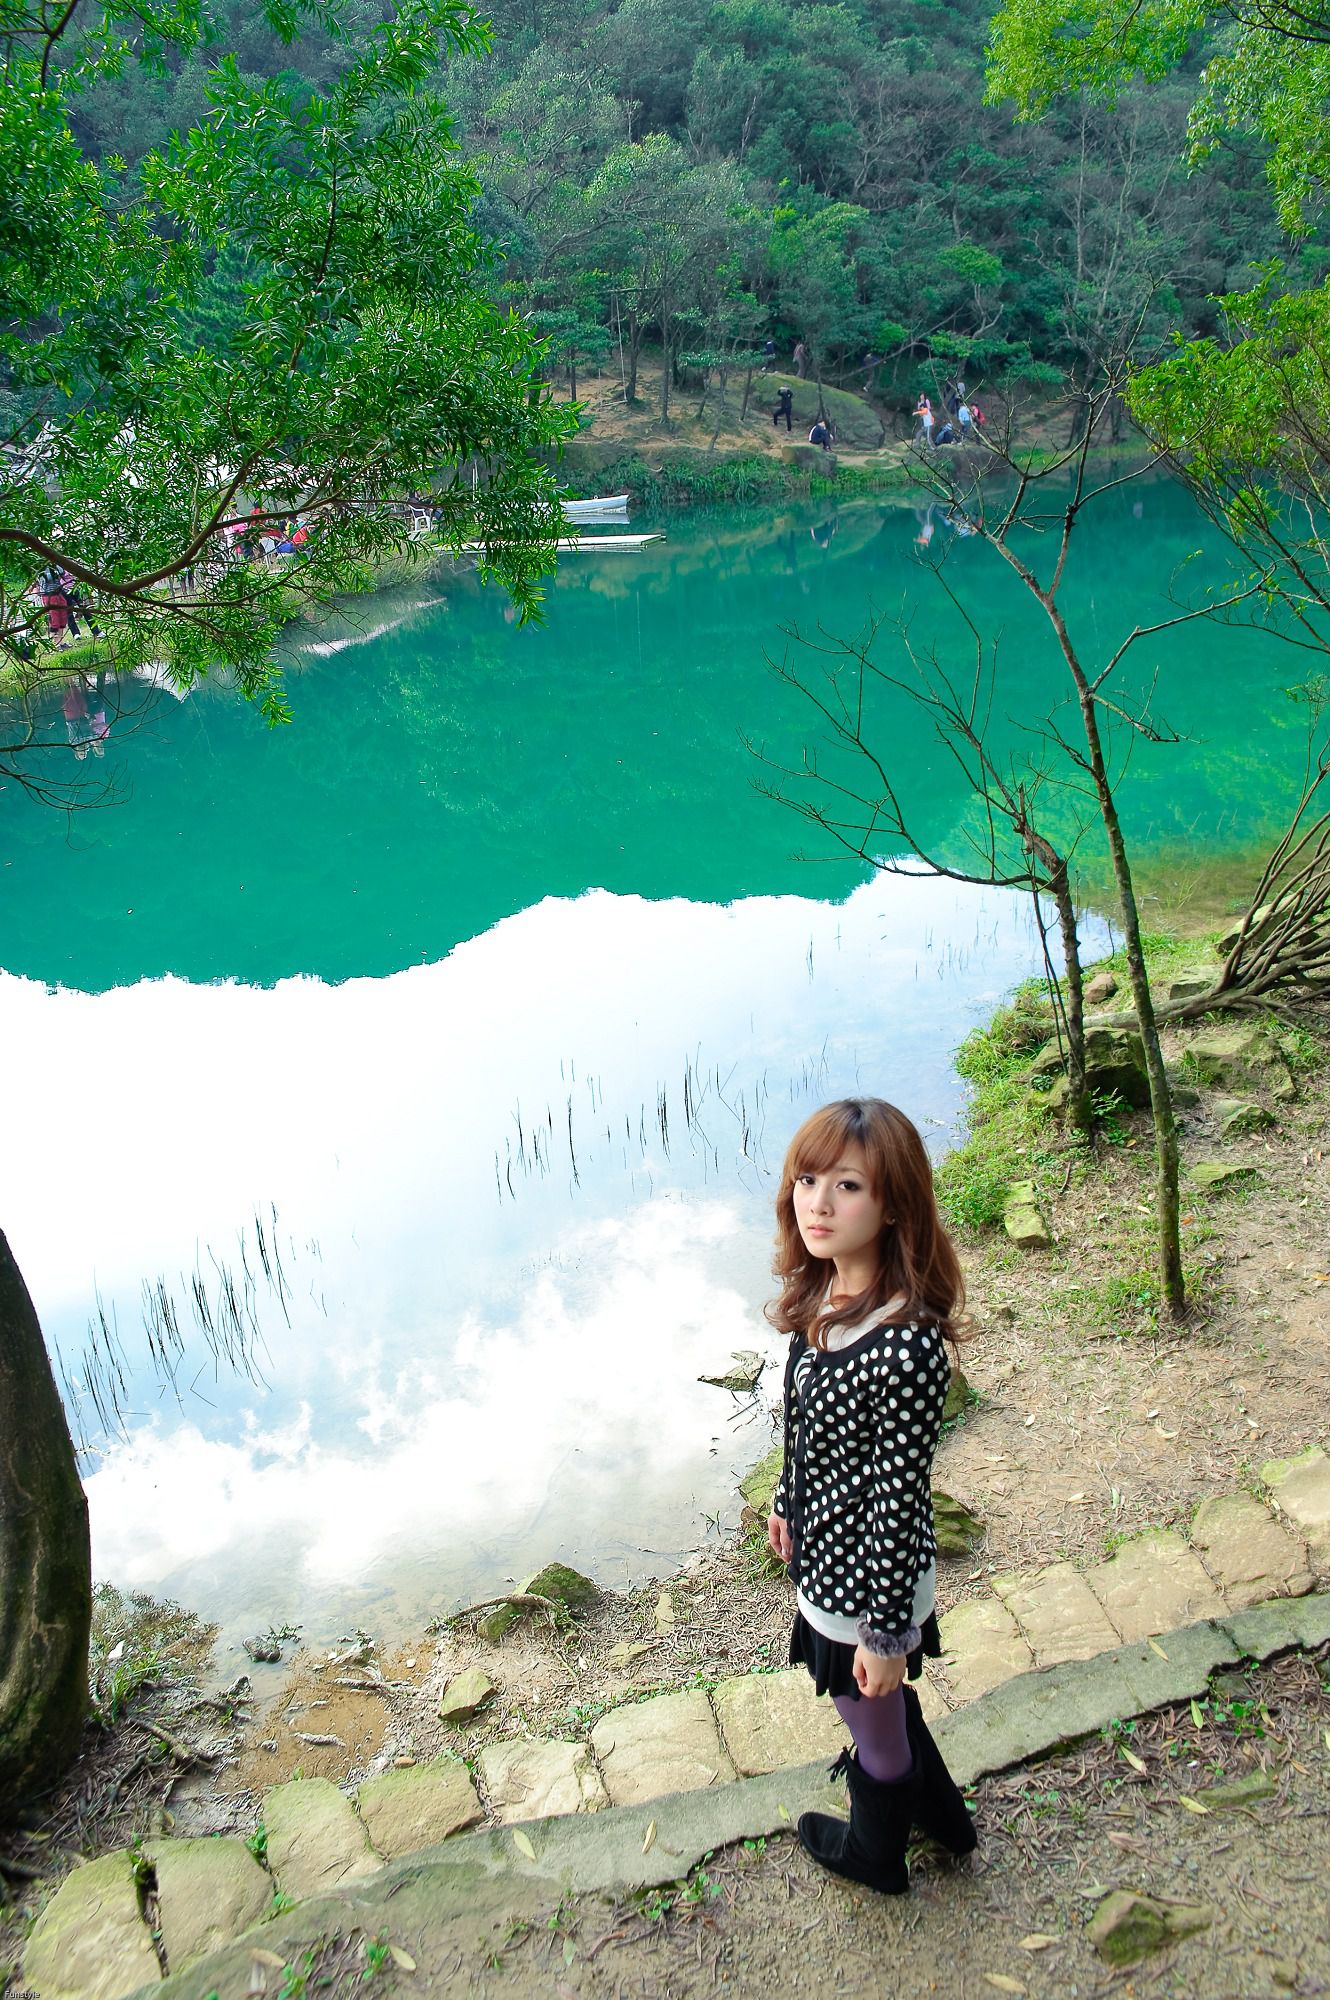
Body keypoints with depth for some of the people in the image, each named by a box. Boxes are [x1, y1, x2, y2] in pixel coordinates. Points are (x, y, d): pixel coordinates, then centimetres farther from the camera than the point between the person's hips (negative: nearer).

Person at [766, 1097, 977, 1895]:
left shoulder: (905, 1345, -35)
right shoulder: (826, 1298, -9)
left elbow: (901, 1499, -26)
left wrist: (885, 1633, -17)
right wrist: (788, 1504, 19)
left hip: (868, 1581, -8)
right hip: (829, 1554, 8)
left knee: (877, 1729, 22)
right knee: (886, 1705, 32)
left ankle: (876, 1852, 52)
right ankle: (940, 1811, 59)